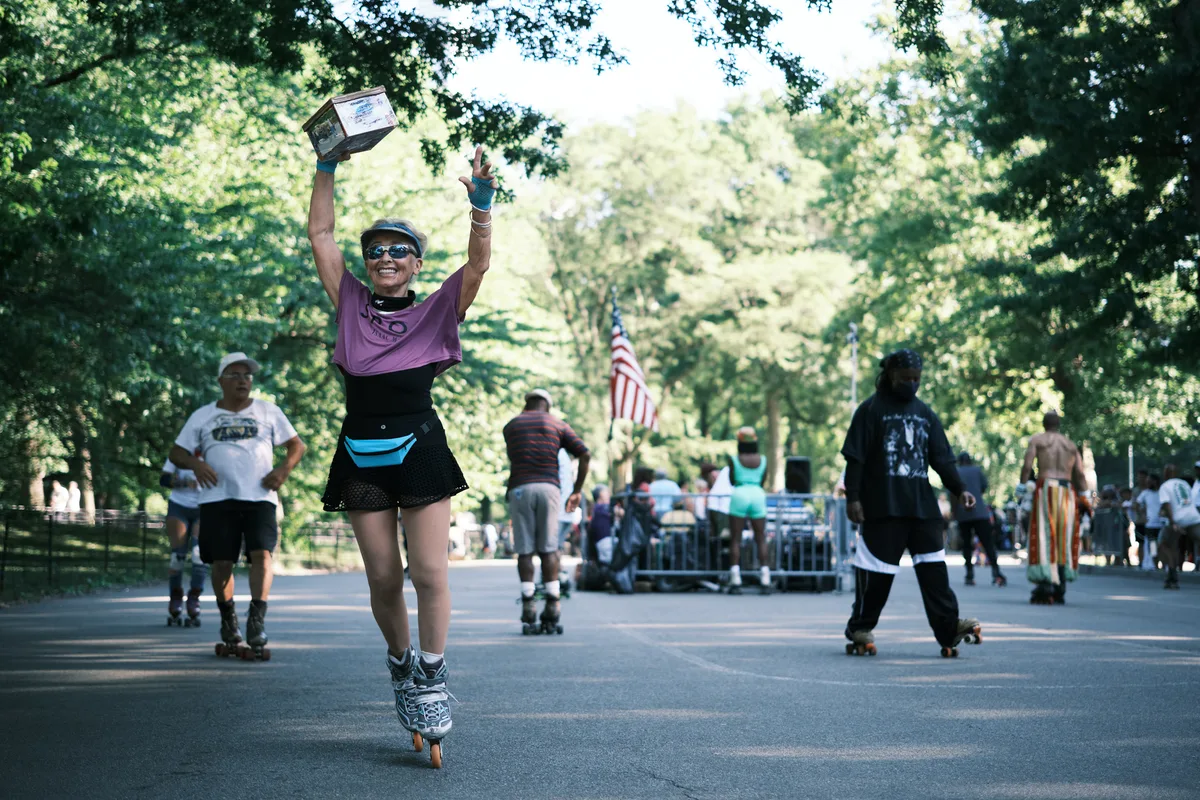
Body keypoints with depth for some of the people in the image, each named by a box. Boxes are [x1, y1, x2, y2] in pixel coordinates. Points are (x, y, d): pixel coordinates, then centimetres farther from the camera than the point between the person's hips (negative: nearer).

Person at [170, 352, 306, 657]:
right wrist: (195, 464, -9)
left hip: (259, 498, -1)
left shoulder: (268, 411, 14)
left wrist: (285, 468, -4)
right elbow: (177, 452, 14)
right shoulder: (202, 416, 14)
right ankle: (228, 625, 17)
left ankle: (257, 624, -22)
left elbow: (296, 445, 16)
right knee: (222, 563, -1)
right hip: (218, 499, 1)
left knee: (262, 554, -19)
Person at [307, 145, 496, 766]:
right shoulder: (351, 306, 10)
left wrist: (481, 206, -21)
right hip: (361, 456, 2)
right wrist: (326, 167, 6)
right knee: (383, 580, 4)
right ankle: (400, 663, 26)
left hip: (420, 452, -2)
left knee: (429, 573, -6)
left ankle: (432, 678, 7)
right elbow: (320, 234, 10)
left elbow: (479, 262, -7)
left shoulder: (436, 312, 5)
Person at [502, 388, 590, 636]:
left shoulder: (511, 425, 17)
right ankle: (552, 609, -3)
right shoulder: (558, 425, 14)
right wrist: (577, 491, 11)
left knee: (525, 550, 2)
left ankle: (528, 607, -6)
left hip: (519, 488, 0)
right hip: (548, 487, 0)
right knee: (548, 549, 3)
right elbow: (585, 455, 6)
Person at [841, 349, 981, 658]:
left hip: (921, 505, 5)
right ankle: (860, 629, 11)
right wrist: (853, 498, -11)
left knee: (933, 566, -2)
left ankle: (949, 627, -5)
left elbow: (942, 458, 13)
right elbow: (855, 458, -4)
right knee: (876, 572, -1)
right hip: (882, 506, -5)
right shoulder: (871, 410, -1)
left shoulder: (925, 413, 15)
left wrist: (959, 489, -1)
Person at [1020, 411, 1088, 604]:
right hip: (1068, 491, 4)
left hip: (1046, 488, -4)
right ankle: (1060, 591, 6)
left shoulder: (1036, 440, 9)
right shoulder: (1071, 445, 20)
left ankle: (1045, 588, -18)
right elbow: (1080, 475, 10)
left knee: (1044, 537, -7)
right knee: (1063, 538, 8)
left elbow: (1027, 466, -4)